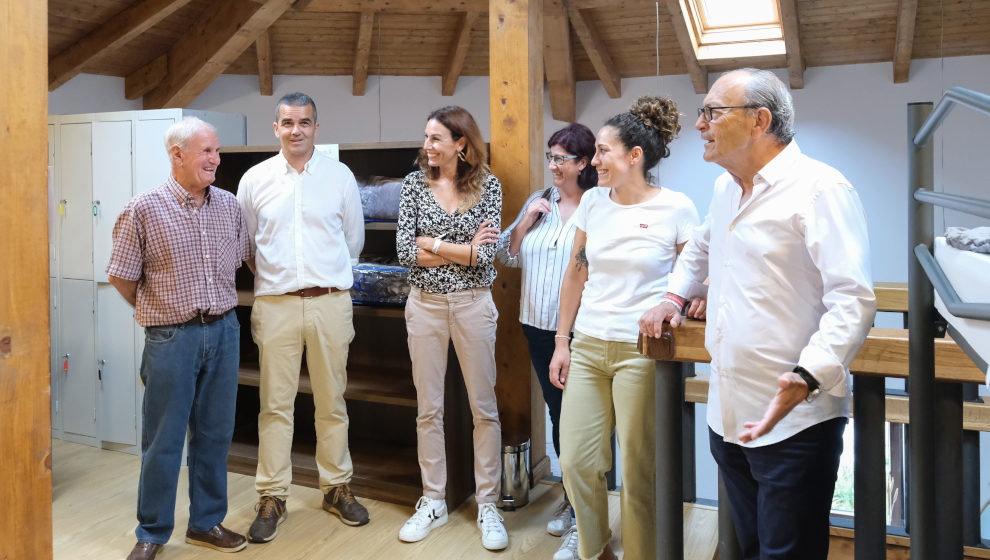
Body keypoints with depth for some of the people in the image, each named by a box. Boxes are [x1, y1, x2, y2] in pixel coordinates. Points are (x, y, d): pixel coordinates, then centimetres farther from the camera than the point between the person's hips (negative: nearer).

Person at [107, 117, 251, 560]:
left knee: (214, 434, 13)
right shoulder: (143, 210, -9)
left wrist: (219, 307, 13)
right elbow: (121, 276, -2)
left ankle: (207, 522, 29)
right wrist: (161, 312, 6)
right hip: (171, 337, -4)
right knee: (163, 440, 6)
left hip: (224, 331, 4)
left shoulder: (229, 206, 4)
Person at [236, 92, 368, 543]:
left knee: (332, 402, 9)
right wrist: (269, 275, 12)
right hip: (276, 303, 0)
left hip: (330, 302, 0)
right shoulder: (255, 179, 5)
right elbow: (244, 243, 13)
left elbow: (353, 239, 12)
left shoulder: (340, 176, 4)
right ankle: (272, 497, 16)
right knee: (275, 404, 4)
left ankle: (337, 487, 24)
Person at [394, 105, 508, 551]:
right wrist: (465, 250, -11)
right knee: (428, 408, 9)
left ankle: (487, 505, 18)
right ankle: (433, 502, 24)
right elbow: (405, 251, -7)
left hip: (473, 303, -1)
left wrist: (432, 244, -11)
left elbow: (486, 253, -13)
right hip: (425, 304, 2)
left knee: (484, 408, 5)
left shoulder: (488, 186, -3)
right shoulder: (415, 183, 1)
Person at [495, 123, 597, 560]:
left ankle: (581, 521, 10)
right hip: (539, 326, 6)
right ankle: (571, 499, 34)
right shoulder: (538, 201, 8)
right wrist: (525, 221, -5)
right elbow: (506, 255, 10)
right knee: (557, 414, 17)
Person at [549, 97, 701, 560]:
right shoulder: (593, 201, 6)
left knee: (637, 471, 4)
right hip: (587, 347, 4)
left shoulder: (676, 208, -6)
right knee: (575, 463, 7)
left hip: (641, 351, -4)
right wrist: (561, 341, 10)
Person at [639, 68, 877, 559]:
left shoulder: (819, 189, -13)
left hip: (794, 421, -8)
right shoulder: (725, 189, 13)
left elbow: (852, 301, -21)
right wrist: (673, 298, 23)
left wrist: (807, 378, -33)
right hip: (727, 413, 8)